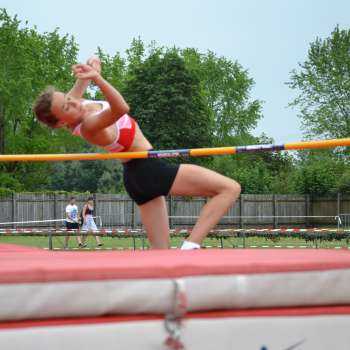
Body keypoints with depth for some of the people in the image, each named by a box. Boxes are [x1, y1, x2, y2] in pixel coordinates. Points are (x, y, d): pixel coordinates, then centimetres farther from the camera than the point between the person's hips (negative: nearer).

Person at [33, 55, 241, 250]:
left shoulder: (72, 101, 0)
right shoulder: (89, 127, -27)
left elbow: (94, 63, 11)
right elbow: (121, 108, -46)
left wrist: (92, 65, -12)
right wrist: (97, 78, -57)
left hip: (138, 175, 10)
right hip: (149, 170, -10)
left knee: (161, 251, 13)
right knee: (230, 188, -13)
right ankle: (191, 246, -25)